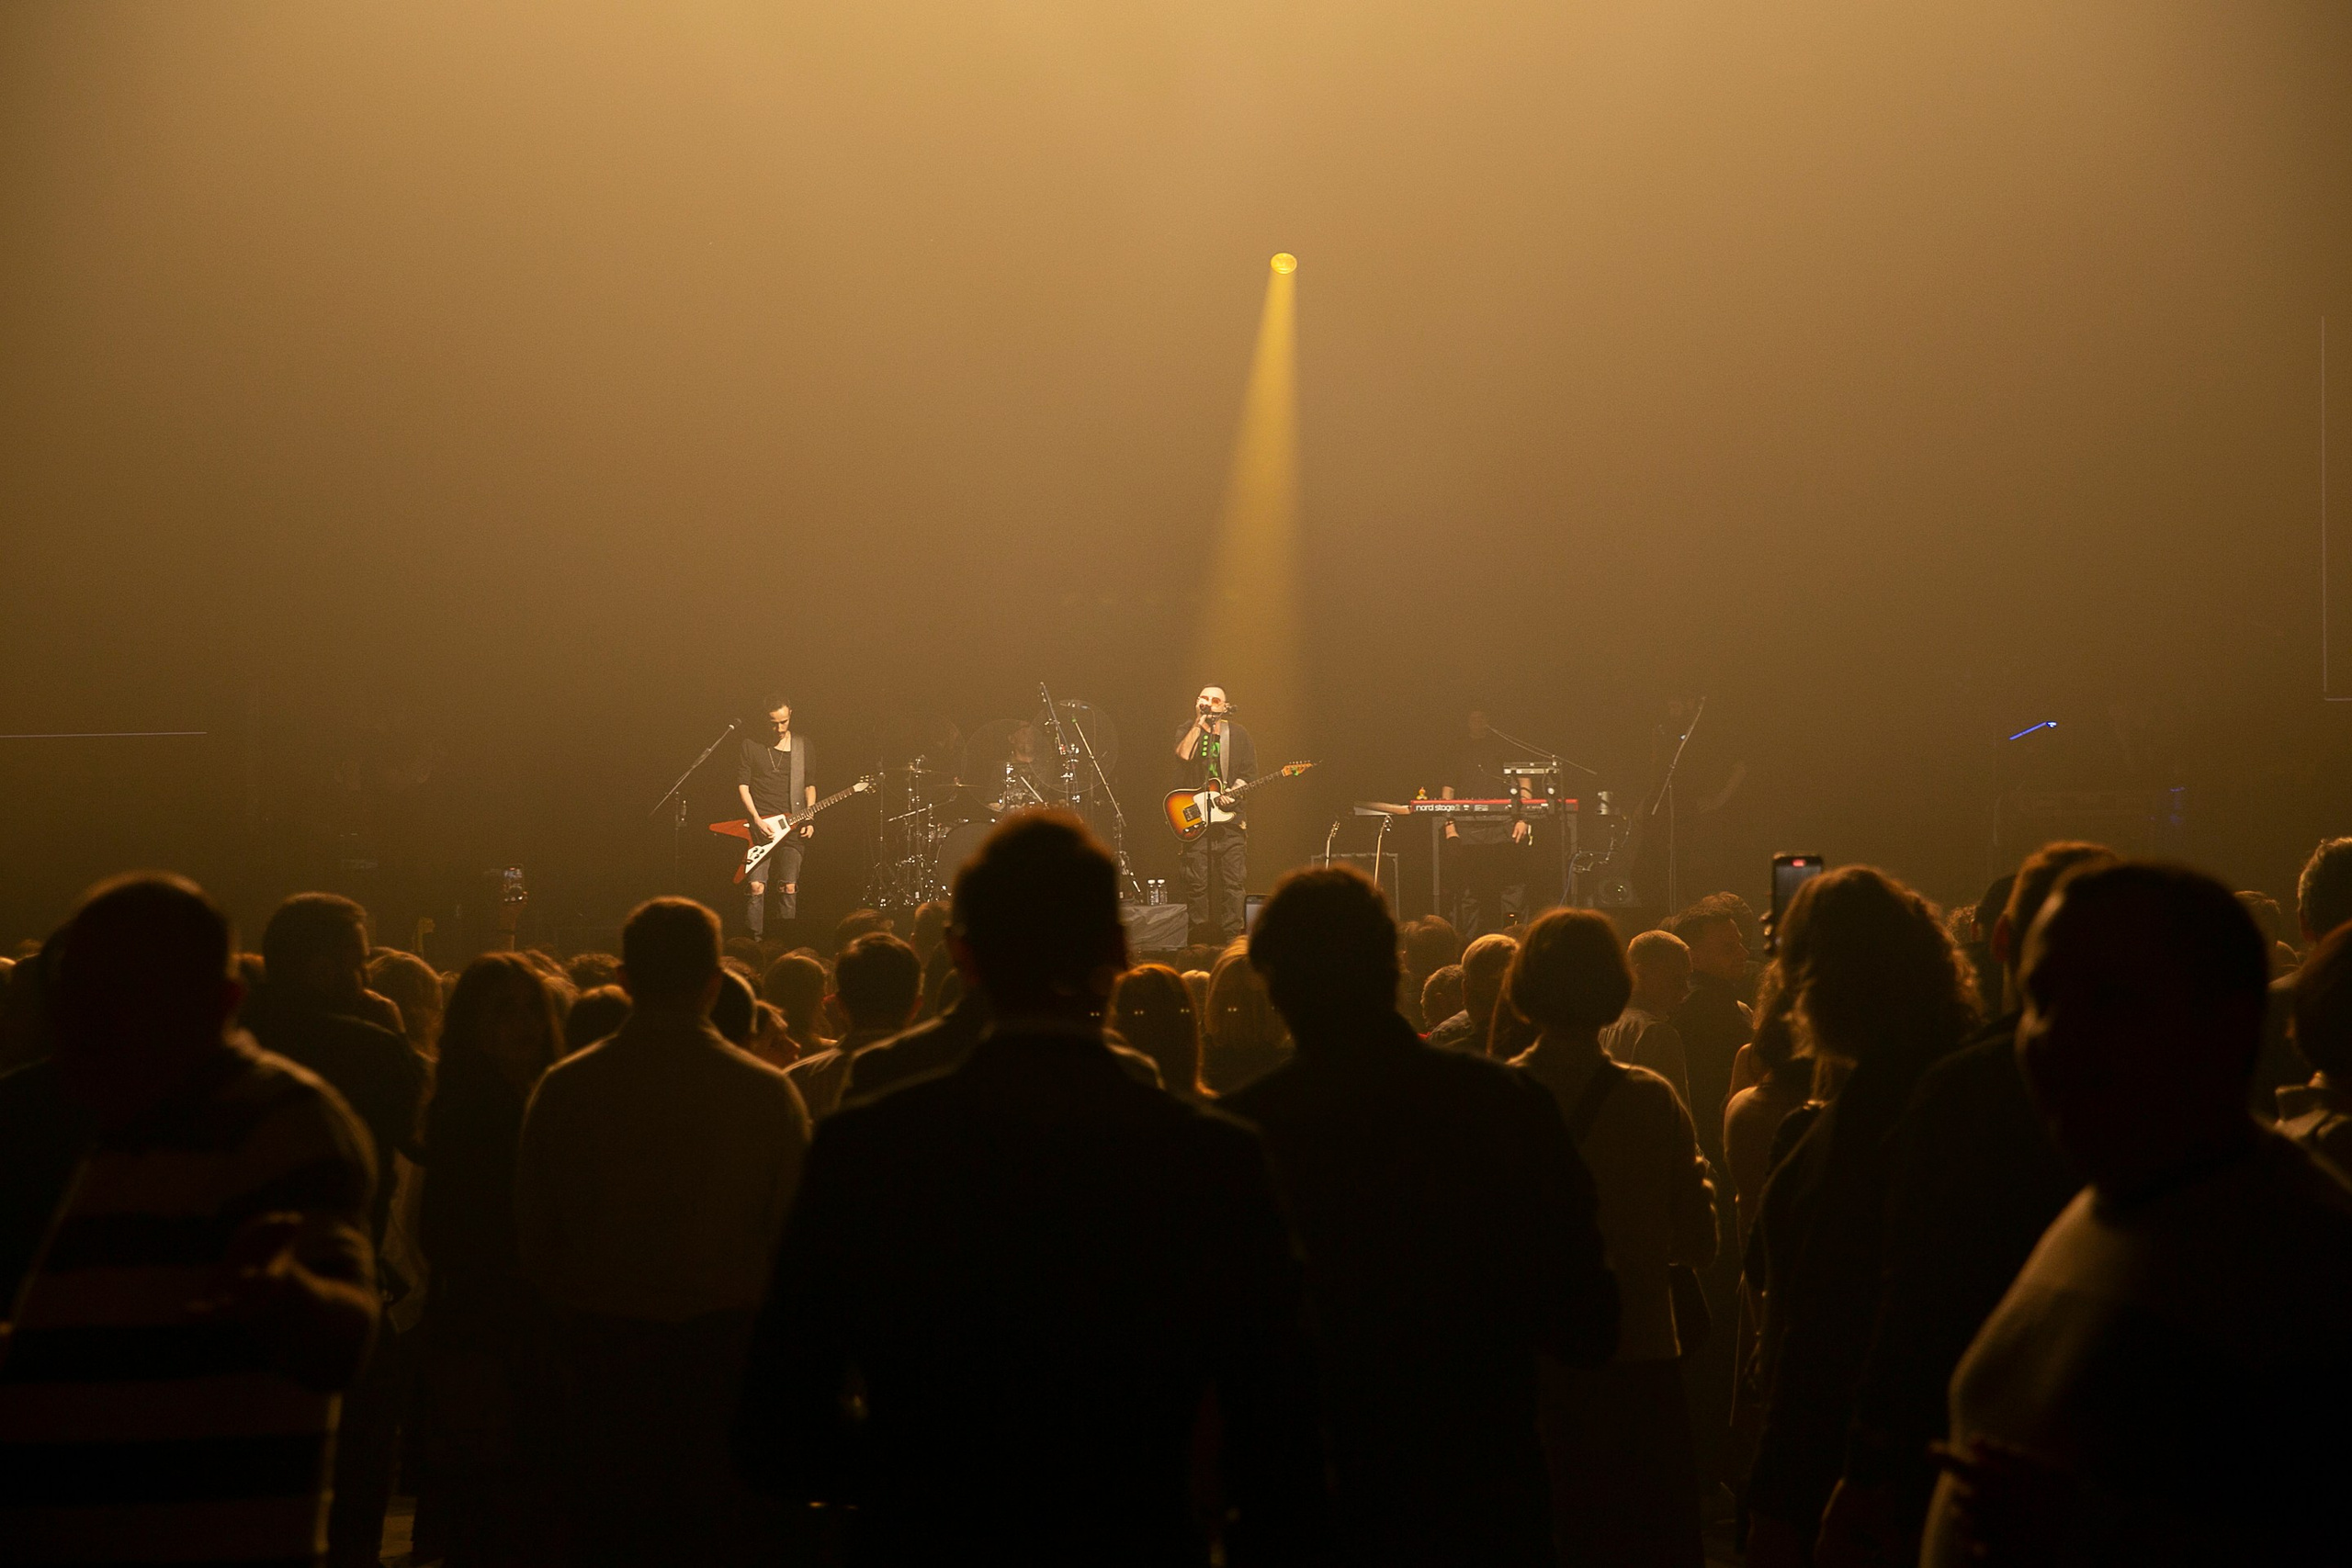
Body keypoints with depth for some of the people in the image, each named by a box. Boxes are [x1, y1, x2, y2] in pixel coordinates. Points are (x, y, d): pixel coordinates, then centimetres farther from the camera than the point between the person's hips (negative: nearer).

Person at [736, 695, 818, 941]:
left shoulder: (802, 745, 11)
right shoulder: (750, 746, 4)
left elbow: (810, 785, 15)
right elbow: (742, 785, 1)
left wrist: (809, 819, 2)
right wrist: (757, 819, -10)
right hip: (759, 824, -1)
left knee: (789, 887, -7)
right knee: (756, 886, -12)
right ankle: (754, 940, -2)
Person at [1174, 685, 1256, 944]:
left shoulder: (1238, 734, 11)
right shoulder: (1188, 731, 10)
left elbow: (1249, 772, 8)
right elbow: (1183, 755, -11)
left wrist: (1233, 792, -10)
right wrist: (1199, 722, -9)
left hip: (1230, 816, 0)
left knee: (1234, 881, -4)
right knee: (1196, 881, -3)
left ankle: (1232, 937, 1)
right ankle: (1200, 939, 4)